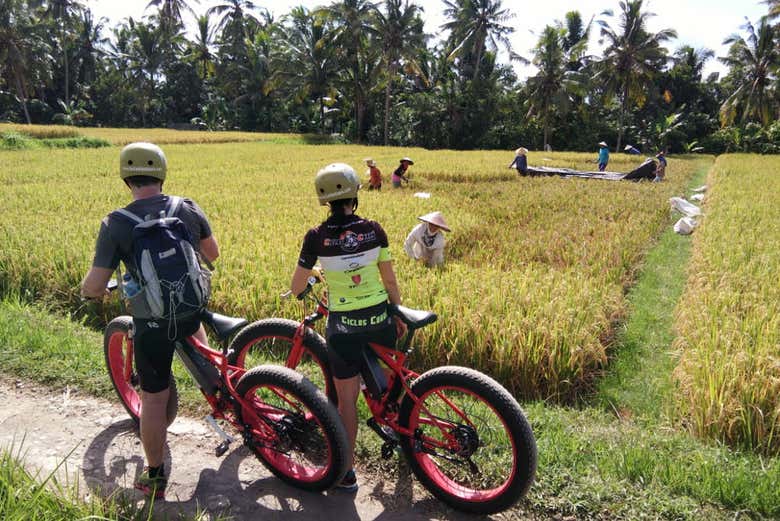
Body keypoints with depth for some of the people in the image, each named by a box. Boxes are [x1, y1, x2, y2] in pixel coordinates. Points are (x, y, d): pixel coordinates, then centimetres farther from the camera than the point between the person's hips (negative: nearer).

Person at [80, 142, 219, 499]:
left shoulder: (115, 224, -14)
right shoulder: (189, 208, -6)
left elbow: (93, 286, -13)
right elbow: (213, 254, 8)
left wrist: (90, 291, 11)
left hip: (152, 324, -3)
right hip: (192, 308, 3)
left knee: (153, 398, 11)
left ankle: (154, 477, 26)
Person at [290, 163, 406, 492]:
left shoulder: (317, 237, -11)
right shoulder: (374, 229, -6)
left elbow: (297, 286, -2)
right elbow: (390, 280, 0)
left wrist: (300, 293, 22)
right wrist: (399, 316, 13)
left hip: (344, 325, -2)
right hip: (380, 317, 2)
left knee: (346, 399, 8)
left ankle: (346, 472, 19)